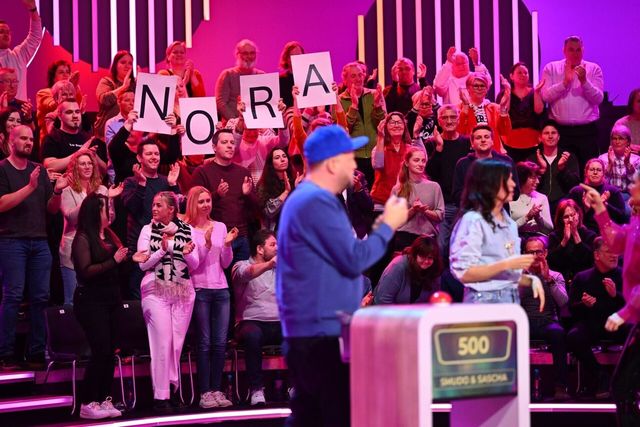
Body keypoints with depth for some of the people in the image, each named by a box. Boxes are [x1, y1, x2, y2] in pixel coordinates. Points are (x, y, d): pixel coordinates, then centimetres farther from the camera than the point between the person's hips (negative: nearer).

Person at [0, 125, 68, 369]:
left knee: (40, 297, 3)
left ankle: (37, 351, 8)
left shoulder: (40, 170, 16)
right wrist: (29, 187, -18)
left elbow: (51, 209, 16)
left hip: (39, 241, 5)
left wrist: (57, 192, -4)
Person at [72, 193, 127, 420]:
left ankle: (104, 400, 14)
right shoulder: (83, 238, -10)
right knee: (100, 351, -11)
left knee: (110, 351, 7)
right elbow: (86, 271, -19)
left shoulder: (108, 235, 10)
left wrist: (126, 257, 3)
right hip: (91, 301, -7)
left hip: (110, 300, 7)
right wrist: (113, 261, -19)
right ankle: (87, 404, -4)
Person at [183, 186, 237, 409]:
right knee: (204, 343, -4)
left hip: (221, 289, 4)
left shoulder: (220, 227, 10)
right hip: (200, 289, -4)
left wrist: (227, 244, -7)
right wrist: (206, 243, -20)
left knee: (220, 342, 3)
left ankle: (216, 390, 9)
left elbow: (225, 263, 10)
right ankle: (204, 392, 0)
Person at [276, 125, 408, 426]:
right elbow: (355, 260, -18)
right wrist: (389, 225, -6)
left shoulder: (305, 198, 18)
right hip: (323, 333, -11)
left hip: (308, 331, 11)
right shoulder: (318, 202, -16)